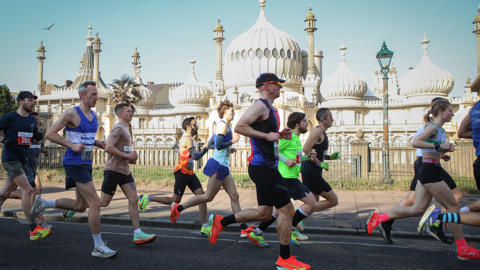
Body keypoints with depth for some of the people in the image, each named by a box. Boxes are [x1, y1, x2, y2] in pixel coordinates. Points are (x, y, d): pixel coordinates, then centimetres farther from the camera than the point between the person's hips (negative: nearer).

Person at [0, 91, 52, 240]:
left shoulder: (32, 120, 11)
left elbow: (36, 137, 20)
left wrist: (39, 135, -1)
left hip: (22, 160, 7)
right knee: (28, 189, -15)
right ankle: (33, 230, -12)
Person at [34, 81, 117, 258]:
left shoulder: (93, 115, 13)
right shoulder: (71, 114, -11)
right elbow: (50, 133, -12)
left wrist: (96, 143, 6)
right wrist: (72, 145, -22)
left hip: (86, 163, 9)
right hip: (75, 162, -9)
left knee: (80, 206, 17)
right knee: (95, 202, -12)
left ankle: (42, 203, 36)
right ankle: (98, 247, -2)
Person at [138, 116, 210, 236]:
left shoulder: (187, 138, 17)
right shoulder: (187, 138, -15)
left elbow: (175, 147, 32)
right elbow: (196, 156, -24)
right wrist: (206, 148, -16)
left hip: (190, 173, 9)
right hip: (182, 172, -9)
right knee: (175, 201, 1)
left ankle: (205, 227, -3)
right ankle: (147, 198, 17)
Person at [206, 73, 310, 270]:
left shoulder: (269, 109, 19)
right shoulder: (260, 106, -12)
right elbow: (239, 127, -24)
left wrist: (280, 135, 13)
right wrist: (267, 135, -23)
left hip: (266, 167, 10)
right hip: (263, 167, -10)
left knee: (264, 213, 14)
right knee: (286, 210, -4)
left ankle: (220, 221, 22)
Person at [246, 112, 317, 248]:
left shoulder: (296, 138, 18)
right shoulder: (289, 136, -13)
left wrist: (308, 158, 12)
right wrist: (286, 160, -22)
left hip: (290, 178, 10)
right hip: (288, 177, -10)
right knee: (311, 202, -5)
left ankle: (257, 233, 20)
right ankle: (291, 229, 6)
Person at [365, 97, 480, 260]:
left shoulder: (440, 130, 20)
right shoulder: (433, 127, -9)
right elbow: (415, 143, -24)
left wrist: (445, 149, 11)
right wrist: (439, 146, -22)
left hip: (428, 172, 10)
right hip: (430, 171, -10)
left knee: (417, 210, 6)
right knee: (453, 207, -1)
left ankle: (377, 218, 8)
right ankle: (463, 249, 9)